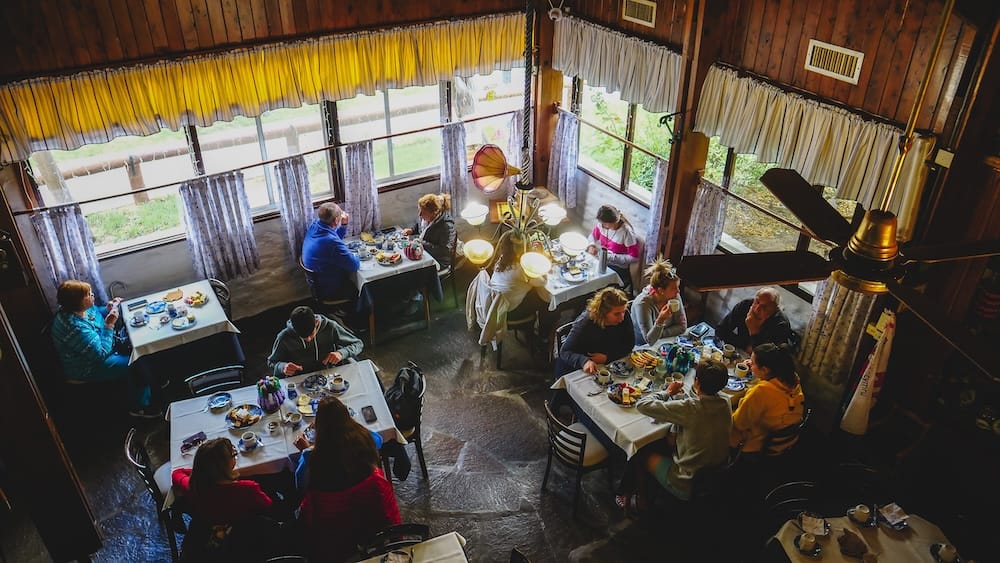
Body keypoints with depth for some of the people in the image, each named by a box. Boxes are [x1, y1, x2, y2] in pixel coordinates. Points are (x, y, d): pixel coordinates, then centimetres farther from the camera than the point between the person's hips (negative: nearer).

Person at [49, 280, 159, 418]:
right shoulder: (76, 328, -38)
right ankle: (139, 407, 10)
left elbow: (95, 312, 14)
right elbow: (102, 354, -31)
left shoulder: (79, 309, -11)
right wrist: (109, 325, -30)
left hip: (98, 347, 9)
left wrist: (107, 309, -6)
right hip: (87, 369, -9)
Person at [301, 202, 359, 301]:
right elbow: (355, 265, -25)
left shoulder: (314, 225, -10)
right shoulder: (332, 242, -37)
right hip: (328, 290, -8)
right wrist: (355, 256, -5)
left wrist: (343, 224, -4)